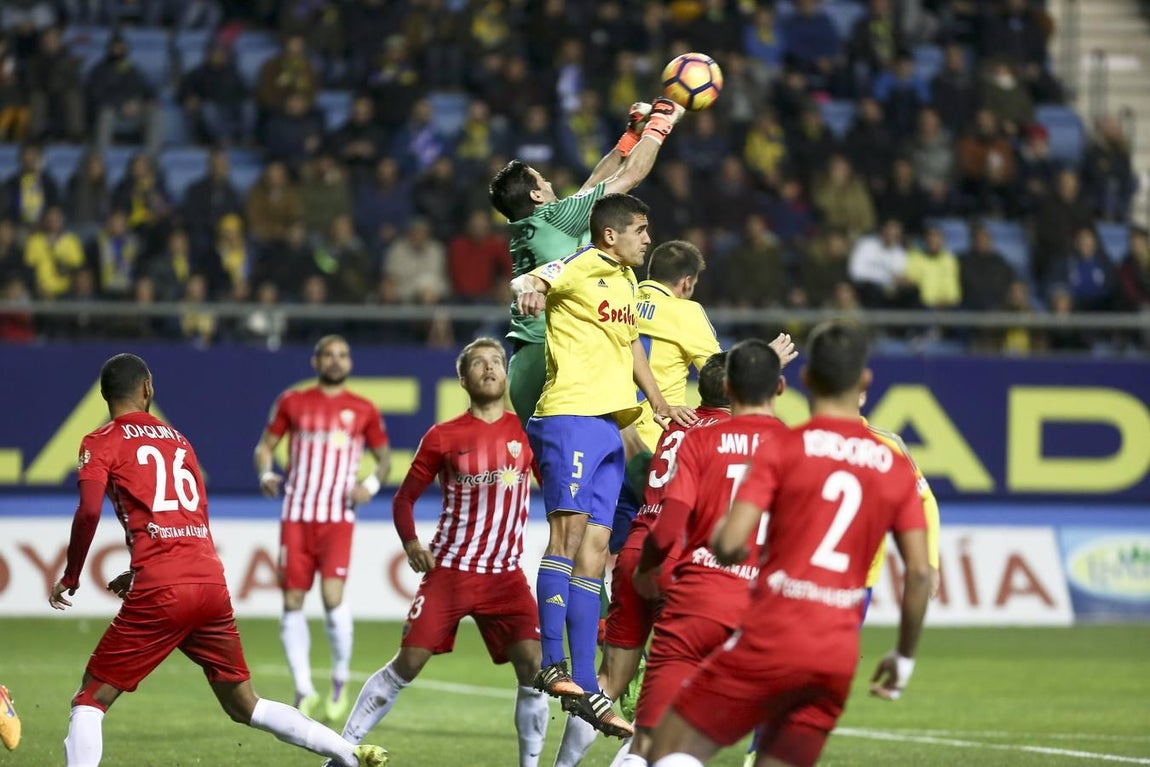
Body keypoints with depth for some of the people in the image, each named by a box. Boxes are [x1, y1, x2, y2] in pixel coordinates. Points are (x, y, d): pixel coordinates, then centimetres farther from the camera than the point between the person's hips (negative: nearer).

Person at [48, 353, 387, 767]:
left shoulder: (101, 443, 4)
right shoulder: (178, 439, 23)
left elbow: (90, 511, -12)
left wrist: (69, 577, 0)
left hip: (160, 593, -6)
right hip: (212, 582, 6)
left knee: (90, 700, 2)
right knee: (245, 705, 19)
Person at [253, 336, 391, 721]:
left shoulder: (363, 411, 6)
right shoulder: (292, 402, 7)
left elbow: (384, 457, 15)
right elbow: (265, 445, 13)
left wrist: (371, 483, -5)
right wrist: (266, 473, -8)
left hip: (338, 518, -2)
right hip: (297, 515, 2)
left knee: (333, 596, -17)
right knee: (293, 601, 0)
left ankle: (340, 682, 4)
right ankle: (304, 690, 10)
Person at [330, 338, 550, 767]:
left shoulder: (526, 431, 3)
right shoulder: (443, 437, 0)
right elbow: (405, 498, 8)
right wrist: (410, 542, -7)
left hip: (506, 575, 1)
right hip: (449, 570, -1)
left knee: (533, 665, -13)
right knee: (408, 663, -7)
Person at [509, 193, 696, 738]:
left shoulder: (625, 278, 21)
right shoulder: (583, 267, -4)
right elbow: (528, 281, -19)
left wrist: (659, 403, 32)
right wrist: (527, 288, -43)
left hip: (609, 424, 8)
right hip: (572, 415, -8)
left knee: (594, 550, 5)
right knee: (569, 529, -17)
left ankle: (585, 688, 3)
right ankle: (552, 664, -19)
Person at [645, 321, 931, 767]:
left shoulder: (782, 448, -3)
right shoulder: (895, 467, 9)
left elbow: (730, 544, -12)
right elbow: (920, 573, 6)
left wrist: (718, 538, 12)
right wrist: (904, 656, 18)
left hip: (773, 637, -4)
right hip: (840, 654, 4)